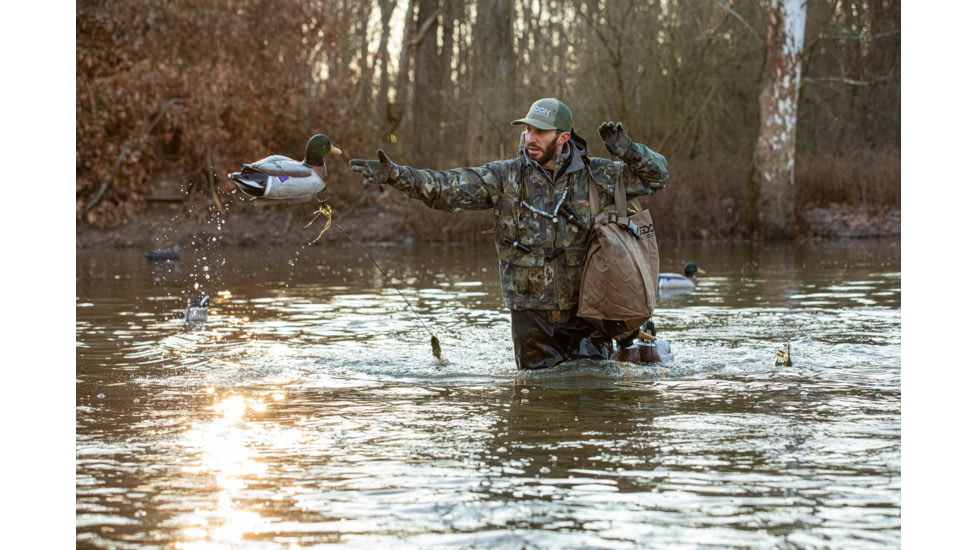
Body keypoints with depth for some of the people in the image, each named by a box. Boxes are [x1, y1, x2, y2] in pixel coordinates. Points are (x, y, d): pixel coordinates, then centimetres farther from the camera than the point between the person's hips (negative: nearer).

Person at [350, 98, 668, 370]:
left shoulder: (596, 175, 2)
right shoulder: (506, 177, 0)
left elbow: (656, 176, 10)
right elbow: (446, 188, -6)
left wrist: (626, 150, -9)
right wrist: (395, 175, -18)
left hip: (584, 311, 0)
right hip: (531, 315, 0)